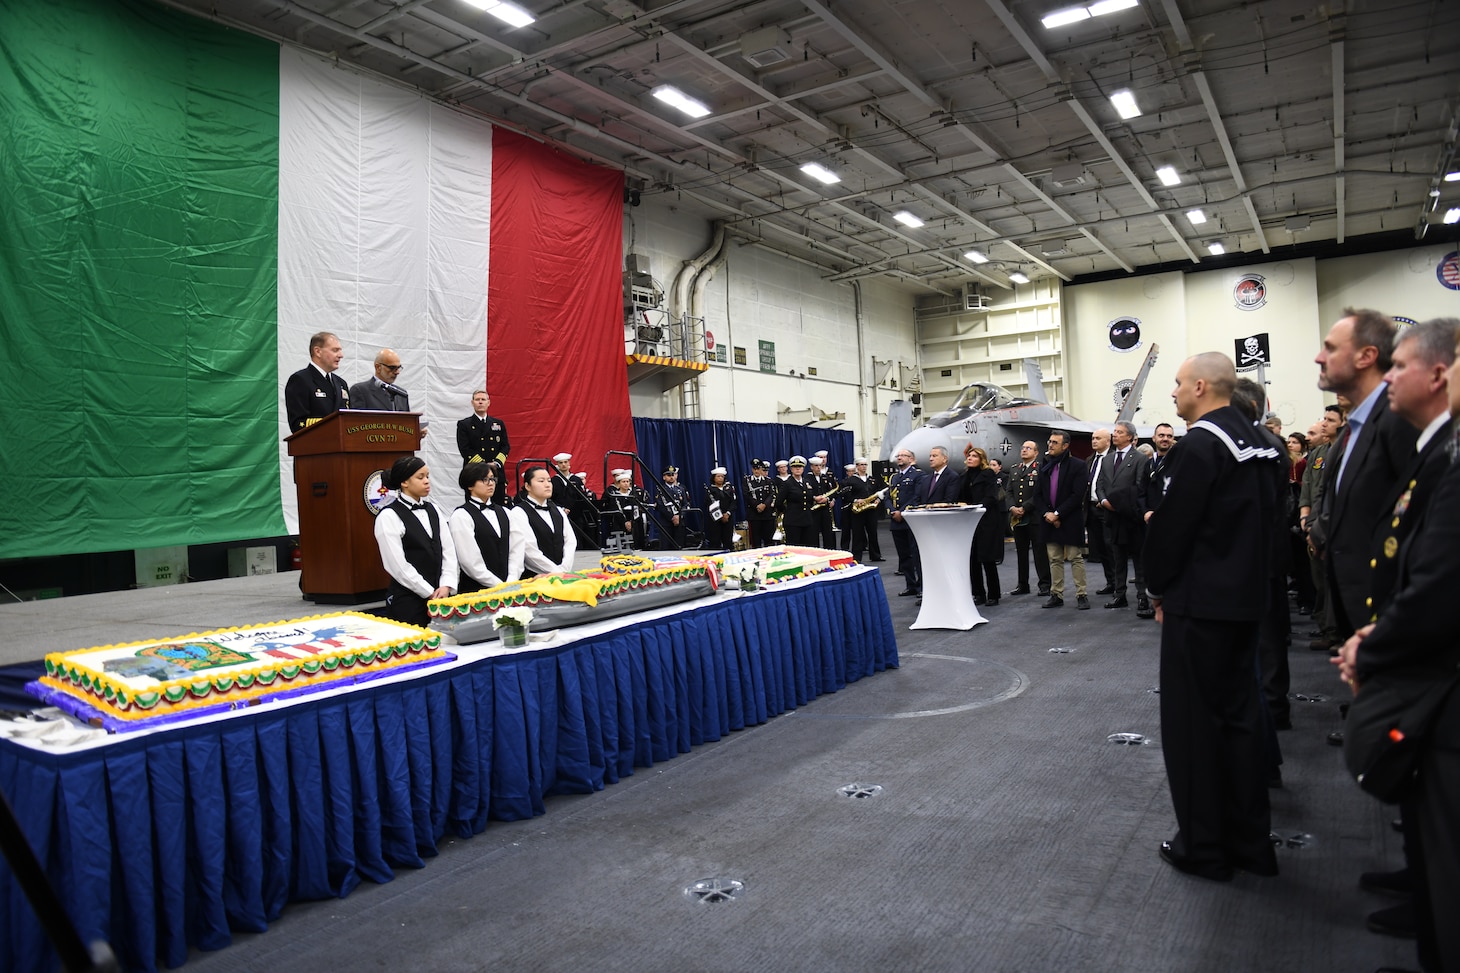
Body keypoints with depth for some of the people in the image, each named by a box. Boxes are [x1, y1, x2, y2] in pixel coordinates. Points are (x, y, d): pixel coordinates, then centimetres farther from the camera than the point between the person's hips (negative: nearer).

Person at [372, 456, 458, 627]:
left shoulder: (432, 510, 11)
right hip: (408, 602, -5)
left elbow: (449, 550, 8)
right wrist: (430, 593, -11)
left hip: (440, 597, 6)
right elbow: (398, 565, -13)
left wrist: (446, 586, -6)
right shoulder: (389, 516, -9)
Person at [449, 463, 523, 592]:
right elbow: (471, 562, -10)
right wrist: (500, 586, -11)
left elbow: (517, 548, 7)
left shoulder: (504, 513, 14)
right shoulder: (461, 516, -4)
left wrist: (511, 583, -6)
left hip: (508, 587, 5)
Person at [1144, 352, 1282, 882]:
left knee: (1194, 720, 2)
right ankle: (1250, 840, 26)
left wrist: (1159, 588, -3)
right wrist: (1249, 578, 18)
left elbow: (1170, 526, -18)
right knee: (1240, 713, 15)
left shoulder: (1199, 446, -18)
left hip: (1200, 602, -9)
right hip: (1246, 598, 9)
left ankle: (1202, 847, 13)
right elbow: (1266, 521, 14)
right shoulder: (1259, 443, 9)